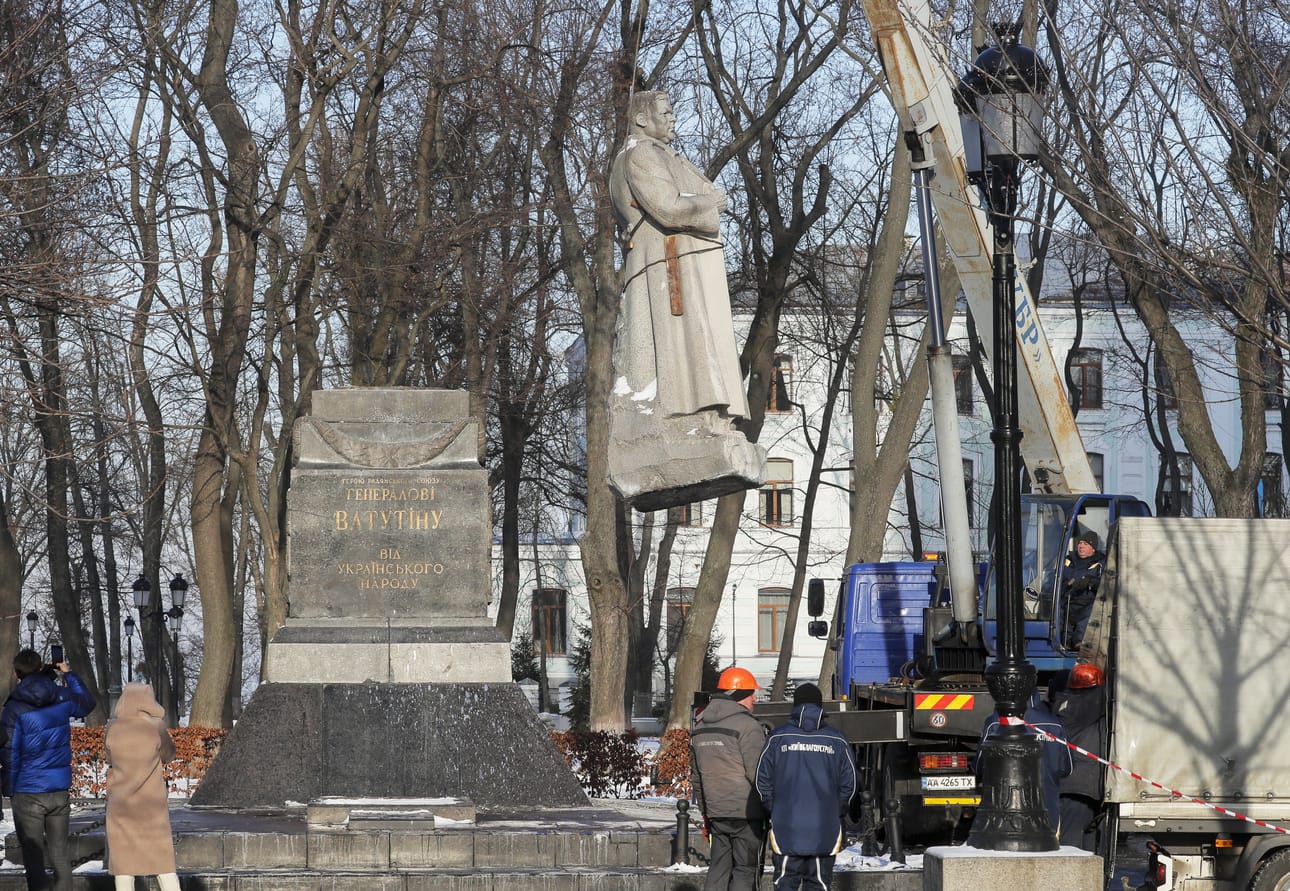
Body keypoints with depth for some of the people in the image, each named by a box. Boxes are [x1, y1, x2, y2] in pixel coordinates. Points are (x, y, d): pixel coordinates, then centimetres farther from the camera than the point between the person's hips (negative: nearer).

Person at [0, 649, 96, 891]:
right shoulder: (62, 697, -2)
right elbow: (87, 703, 21)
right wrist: (70, 676, 33)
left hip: (28, 793, -4)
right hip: (60, 789, 4)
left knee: (33, 859, 0)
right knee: (59, 855, 12)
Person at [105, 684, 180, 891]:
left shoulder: (113, 729, -7)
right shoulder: (155, 729, -12)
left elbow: (110, 757, 8)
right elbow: (168, 754, 5)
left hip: (120, 804, 1)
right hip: (153, 805, -1)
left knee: (123, 863, 4)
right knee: (164, 863, 5)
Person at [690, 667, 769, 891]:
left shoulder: (701, 727, 12)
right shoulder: (747, 725, -13)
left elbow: (696, 775, 18)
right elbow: (758, 772, -15)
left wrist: (705, 810, 24)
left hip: (716, 812, 7)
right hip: (747, 811, -7)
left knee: (718, 868, 11)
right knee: (746, 869, -2)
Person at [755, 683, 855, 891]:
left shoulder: (778, 737, 0)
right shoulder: (836, 741, 2)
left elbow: (763, 781, -1)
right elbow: (848, 784, 3)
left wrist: (773, 811, 11)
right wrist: (837, 814, 16)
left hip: (786, 827, -1)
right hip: (825, 828, 1)